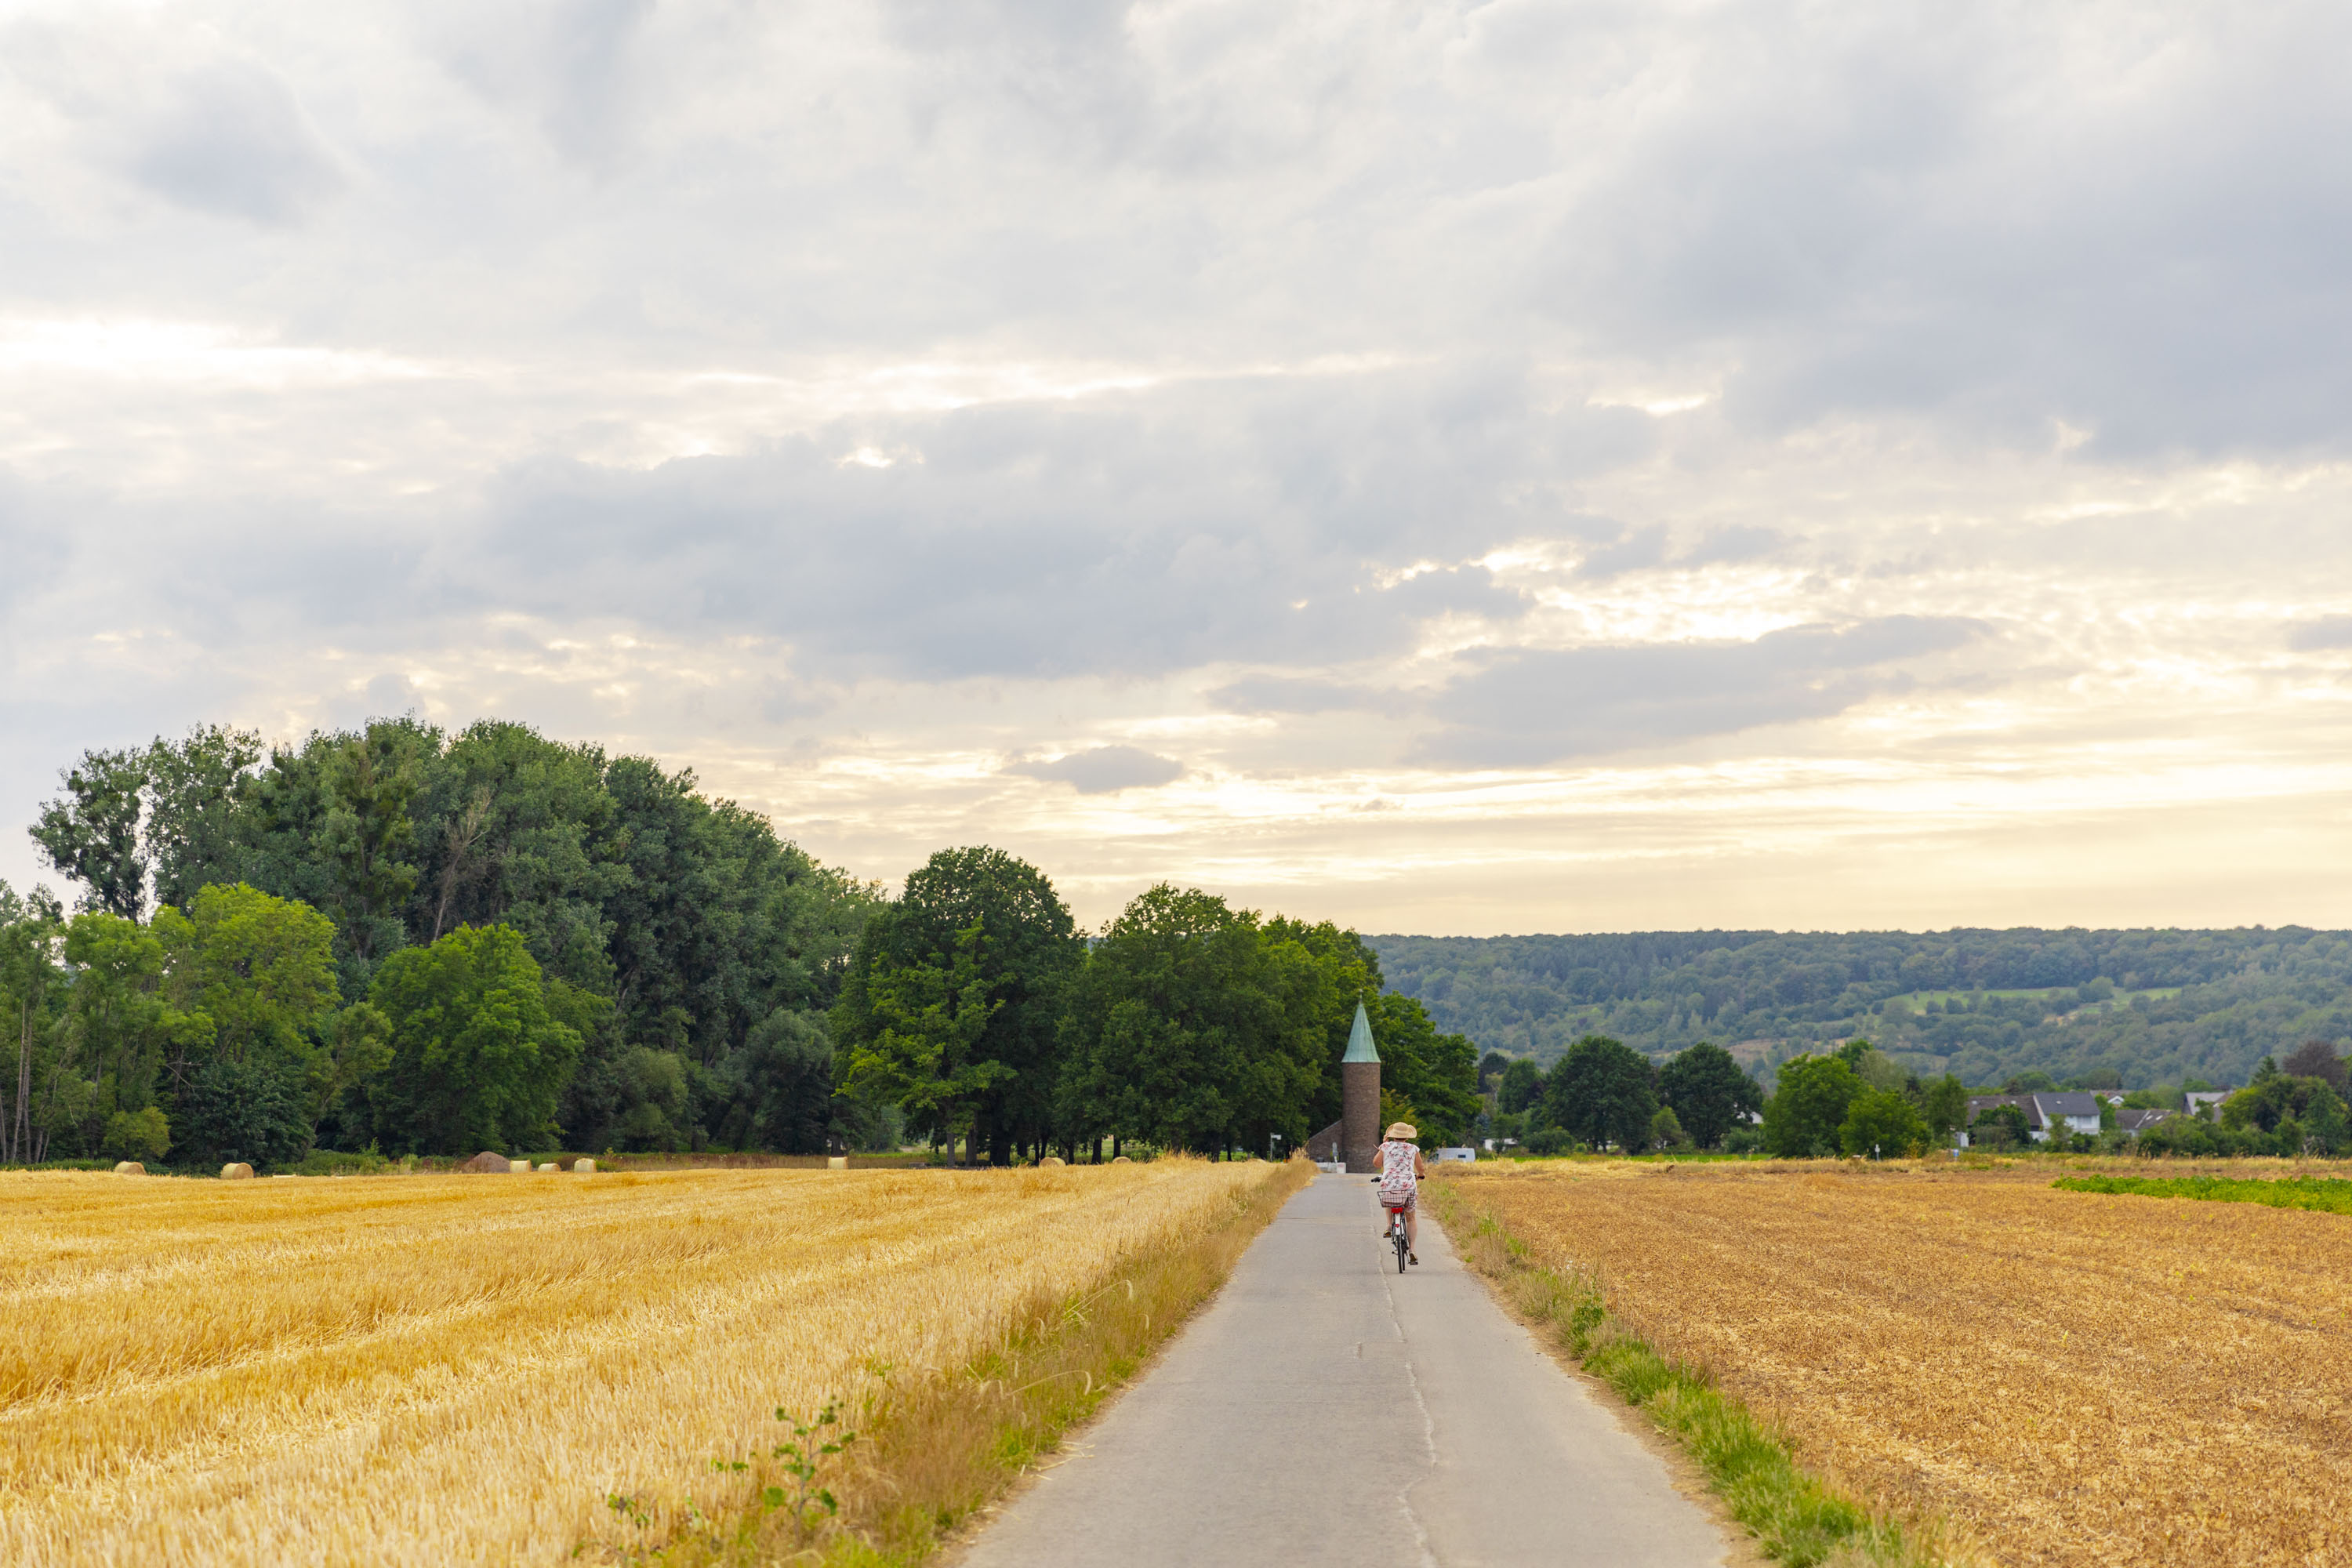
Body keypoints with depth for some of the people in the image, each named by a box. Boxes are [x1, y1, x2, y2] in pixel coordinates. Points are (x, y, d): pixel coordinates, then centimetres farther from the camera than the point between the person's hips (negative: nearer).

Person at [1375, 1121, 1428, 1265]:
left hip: (1388, 1186, 0)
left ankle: (1389, 1224, 19)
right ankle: (1411, 1250, 6)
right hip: (1408, 1187, 0)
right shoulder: (1413, 1149, 7)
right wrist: (1419, 1175, 36)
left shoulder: (1386, 1147, 5)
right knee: (1410, 1218, 18)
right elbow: (1421, 1169, 13)